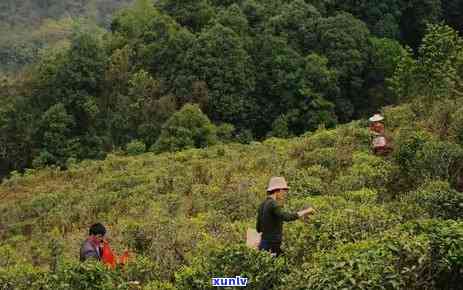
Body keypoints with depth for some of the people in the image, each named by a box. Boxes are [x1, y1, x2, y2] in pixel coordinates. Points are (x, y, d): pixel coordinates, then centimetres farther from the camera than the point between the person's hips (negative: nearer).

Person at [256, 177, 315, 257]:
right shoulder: (272, 204, -14)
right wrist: (306, 211, -21)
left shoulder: (263, 205, 12)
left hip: (264, 244, 9)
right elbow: (287, 217, -29)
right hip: (272, 246, -9)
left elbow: (258, 228, 17)